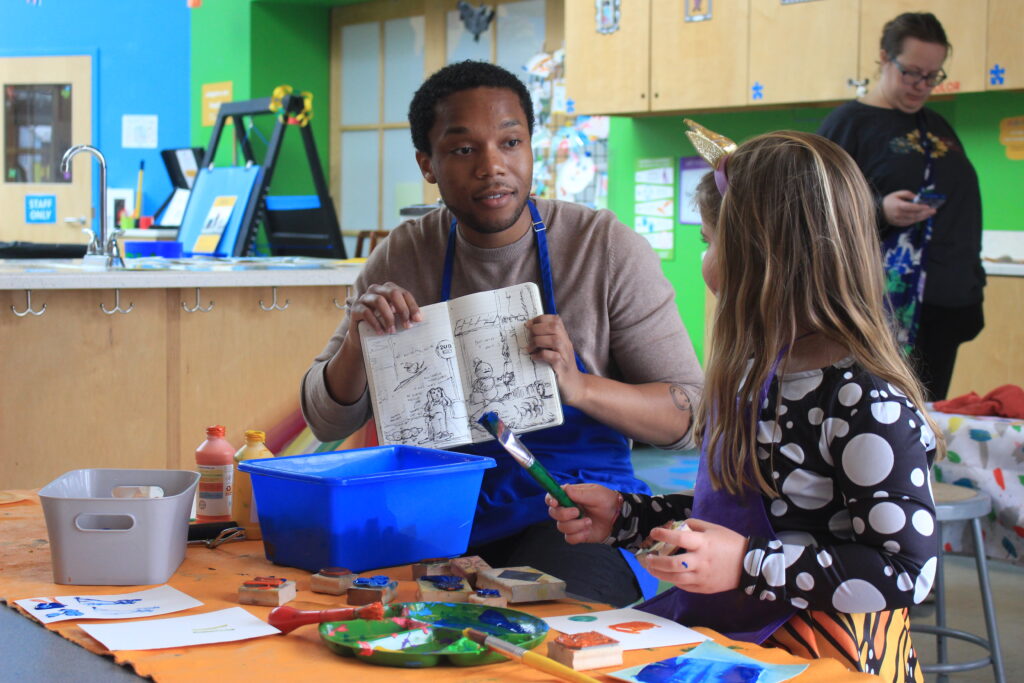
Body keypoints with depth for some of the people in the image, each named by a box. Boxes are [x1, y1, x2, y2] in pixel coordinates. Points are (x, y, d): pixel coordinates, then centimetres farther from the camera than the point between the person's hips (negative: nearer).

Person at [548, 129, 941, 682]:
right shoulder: (755, 373, 10)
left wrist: (747, 565, -24)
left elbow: (906, 569, -20)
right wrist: (624, 515, 17)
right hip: (732, 634, 8)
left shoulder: (868, 402, -19)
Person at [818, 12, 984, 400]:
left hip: (945, 307, 7)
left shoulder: (938, 128, 19)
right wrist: (880, 212, -25)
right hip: (886, 306, -6)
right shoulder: (848, 124, -3)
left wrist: (973, 284, 20)